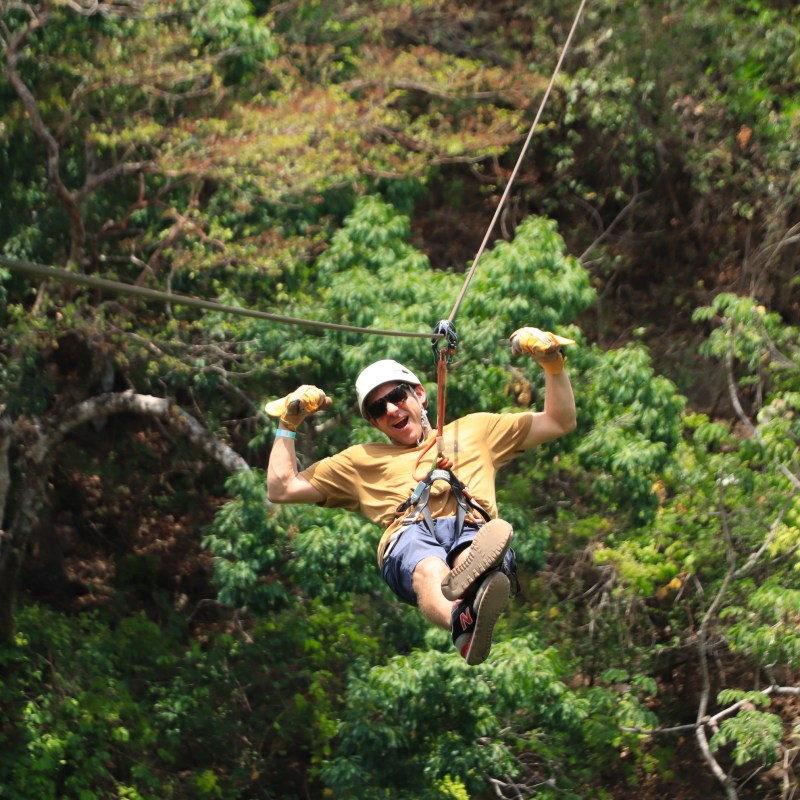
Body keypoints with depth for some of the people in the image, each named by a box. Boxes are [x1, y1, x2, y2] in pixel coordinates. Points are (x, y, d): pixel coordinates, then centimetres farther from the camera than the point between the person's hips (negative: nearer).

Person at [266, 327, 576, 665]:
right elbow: (281, 489, 36)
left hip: (474, 531, 1)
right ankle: (462, 620, -75)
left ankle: (474, 578, -77)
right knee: (429, 570, -41)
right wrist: (288, 424, 31)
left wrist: (553, 363, 27)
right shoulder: (363, 459, 38)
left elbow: (560, 422, 39)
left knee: (475, 556, -41)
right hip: (410, 534, -1)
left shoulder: (475, 429, 38)